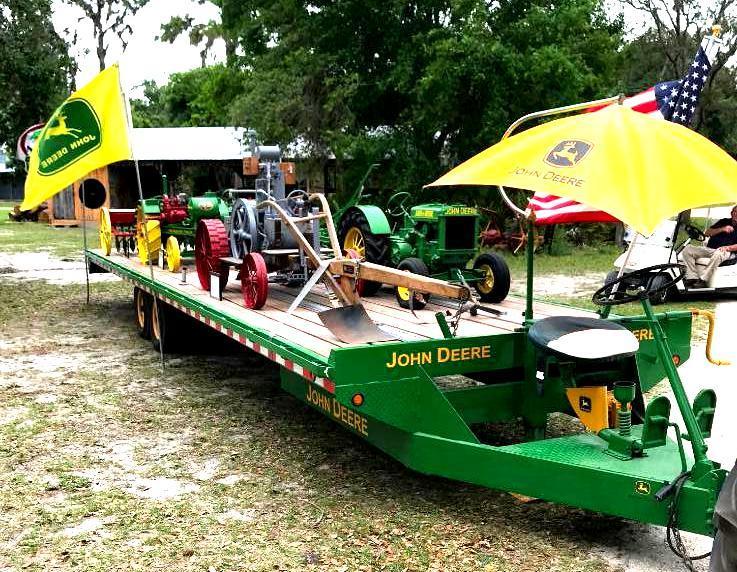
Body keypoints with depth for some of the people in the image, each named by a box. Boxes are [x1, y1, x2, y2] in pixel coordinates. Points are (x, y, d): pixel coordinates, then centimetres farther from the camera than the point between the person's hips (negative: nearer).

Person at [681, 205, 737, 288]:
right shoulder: (724, 221, 23)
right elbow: (707, 233, 12)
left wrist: (728, 247, -21)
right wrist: (722, 229, -2)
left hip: (724, 252, -5)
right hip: (709, 249, 5)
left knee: (718, 253, -42)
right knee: (688, 249, -17)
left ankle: (703, 280, -40)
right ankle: (692, 278, -28)